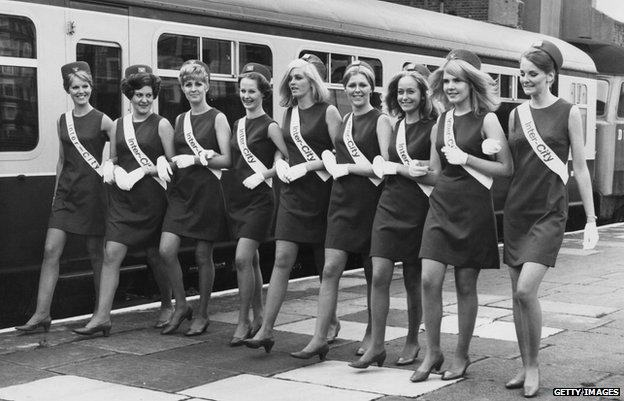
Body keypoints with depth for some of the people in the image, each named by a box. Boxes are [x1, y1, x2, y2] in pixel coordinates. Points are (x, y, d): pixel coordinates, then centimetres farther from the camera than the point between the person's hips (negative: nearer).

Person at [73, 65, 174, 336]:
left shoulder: (161, 125, -1)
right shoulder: (118, 125, 12)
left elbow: (173, 163, -1)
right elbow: (112, 159, 18)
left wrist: (145, 172, -12)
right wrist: (114, 171, -2)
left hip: (151, 198, -3)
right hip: (122, 197, 3)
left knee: (155, 255, 8)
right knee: (111, 253, -8)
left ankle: (167, 306, 30)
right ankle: (102, 316, -9)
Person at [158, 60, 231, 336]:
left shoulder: (217, 118, -1)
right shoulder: (180, 119, 15)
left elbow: (226, 159, -7)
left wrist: (195, 159, -16)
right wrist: (171, 161, 3)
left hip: (207, 192, -5)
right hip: (181, 191, 5)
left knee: (203, 255, 2)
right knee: (166, 250, -8)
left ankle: (202, 315, 17)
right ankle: (181, 306, 11)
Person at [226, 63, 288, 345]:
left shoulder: (269, 126, -7)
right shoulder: (237, 125, 13)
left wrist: (263, 175, -15)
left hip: (259, 198, -7)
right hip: (237, 197, 7)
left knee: (243, 259, -14)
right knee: (252, 260, 13)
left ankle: (243, 322, -6)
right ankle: (258, 318, 23)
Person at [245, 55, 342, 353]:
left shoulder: (328, 112, -5)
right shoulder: (288, 112, 12)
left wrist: (305, 166, -16)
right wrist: (281, 164, 2)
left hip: (320, 192, -4)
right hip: (292, 193, 4)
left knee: (326, 263, 8)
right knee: (282, 259, -5)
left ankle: (331, 321, 28)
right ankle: (266, 329, -7)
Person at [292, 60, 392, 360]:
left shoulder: (380, 121, -6)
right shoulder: (344, 120, 13)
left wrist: (347, 168, -11)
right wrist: (331, 162, 2)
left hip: (369, 201, -5)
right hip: (342, 200, 5)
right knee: (330, 269, -3)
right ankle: (319, 338, -2)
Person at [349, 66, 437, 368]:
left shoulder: (432, 128, -7)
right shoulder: (396, 125, 11)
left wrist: (399, 168, -14)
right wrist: (410, 170, -5)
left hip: (417, 209, -4)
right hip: (390, 205, 4)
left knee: (413, 281, 7)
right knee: (379, 275, -5)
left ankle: (412, 341, 24)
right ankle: (376, 346, 0)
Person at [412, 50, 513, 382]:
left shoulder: (486, 120, -4)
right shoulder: (442, 121, 12)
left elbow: (507, 168, -8)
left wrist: (466, 158, -14)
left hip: (473, 207, -4)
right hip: (441, 204, 4)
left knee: (465, 285, 4)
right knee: (429, 279, -7)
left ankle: (461, 355, 19)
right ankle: (432, 352, 7)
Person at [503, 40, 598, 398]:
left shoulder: (569, 113, -2)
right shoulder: (517, 113, 10)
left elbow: (580, 168, -1)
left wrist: (591, 220, -2)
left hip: (549, 212, -5)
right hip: (516, 208, 5)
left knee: (526, 290, -16)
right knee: (517, 294, 5)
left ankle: (534, 367, 2)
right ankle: (525, 367, 17)